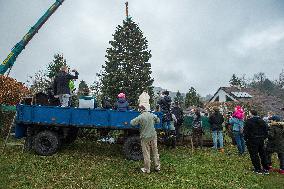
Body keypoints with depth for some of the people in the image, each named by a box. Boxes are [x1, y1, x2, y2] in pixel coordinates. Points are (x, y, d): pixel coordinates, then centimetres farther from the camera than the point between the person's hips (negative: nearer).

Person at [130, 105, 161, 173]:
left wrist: (138, 122, 9)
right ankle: (157, 166, 28)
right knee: (155, 151, 16)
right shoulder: (152, 115, -2)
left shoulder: (140, 117, -15)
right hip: (153, 136, 4)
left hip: (145, 137, -4)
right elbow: (158, 120, 14)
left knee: (146, 153, 7)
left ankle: (147, 169, 17)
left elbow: (132, 123, -10)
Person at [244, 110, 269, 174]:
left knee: (254, 155, 3)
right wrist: (264, 137, 16)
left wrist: (246, 138, -2)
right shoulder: (262, 121, 7)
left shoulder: (248, 121, -13)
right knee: (262, 154, 16)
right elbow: (266, 130, 11)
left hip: (252, 140, -6)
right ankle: (265, 169, 22)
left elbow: (245, 131, -13)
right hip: (261, 140, 7)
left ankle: (258, 169, 8)